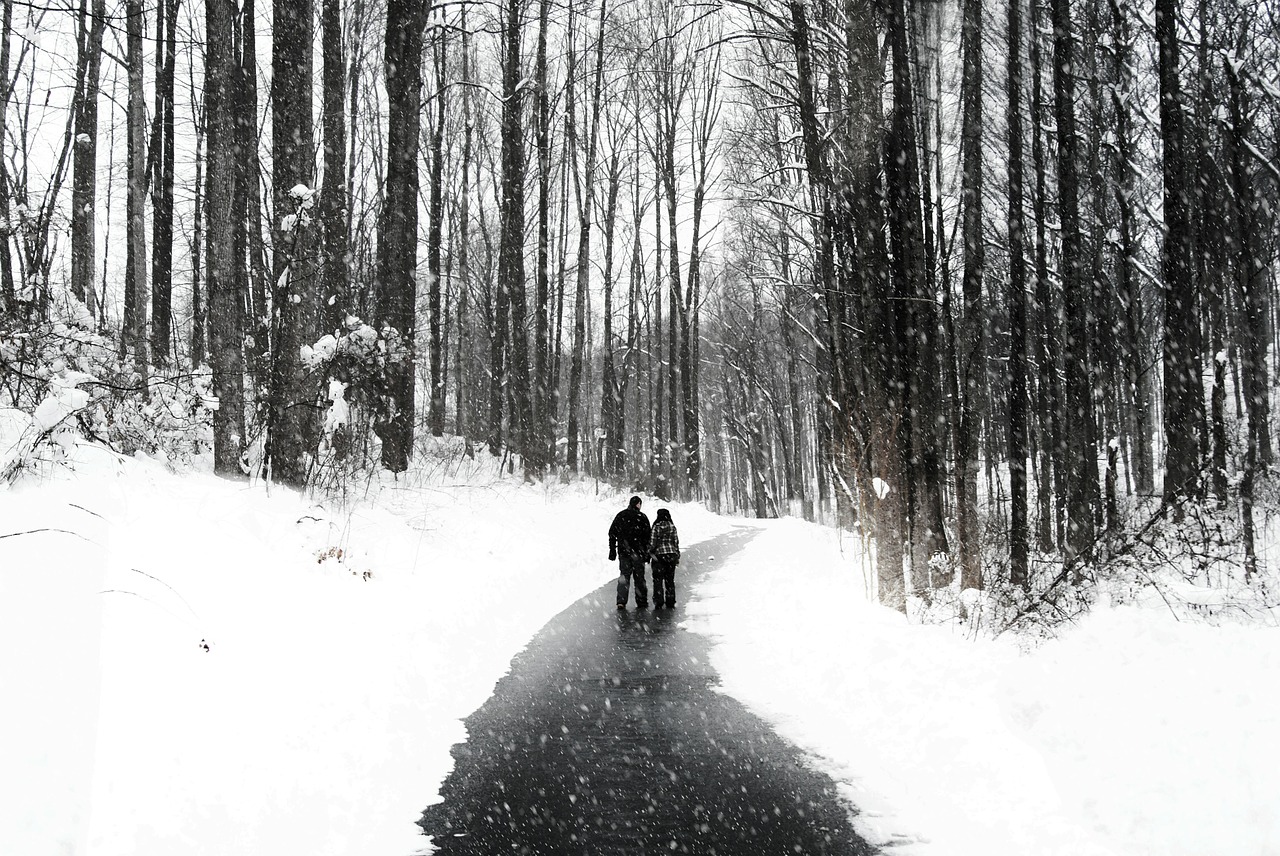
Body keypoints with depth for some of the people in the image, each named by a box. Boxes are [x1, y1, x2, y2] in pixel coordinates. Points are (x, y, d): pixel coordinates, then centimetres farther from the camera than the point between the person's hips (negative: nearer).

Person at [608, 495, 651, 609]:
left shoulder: (620, 515, 6)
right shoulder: (642, 517, -4)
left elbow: (612, 533, 7)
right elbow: (647, 536, -4)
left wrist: (612, 550, 11)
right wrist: (647, 552, 2)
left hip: (623, 552, 2)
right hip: (638, 552, -2)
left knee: (624, 576, 6)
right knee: (639, 577, 6)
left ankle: (621, 602, -5)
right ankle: (641, 602, 9)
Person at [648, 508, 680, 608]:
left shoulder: (656, 527, -7)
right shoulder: (672, 527, 2)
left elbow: (652, 542, -7)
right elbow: (676, 542, 4)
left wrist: (649, 555, 5)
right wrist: (677, 556, 12)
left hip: (659, 555, -3)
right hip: (672, 554, 3)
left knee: (658, 579, 3)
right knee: (670, 580, 11)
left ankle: (659, 602, -2)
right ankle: (670, 602, 13)